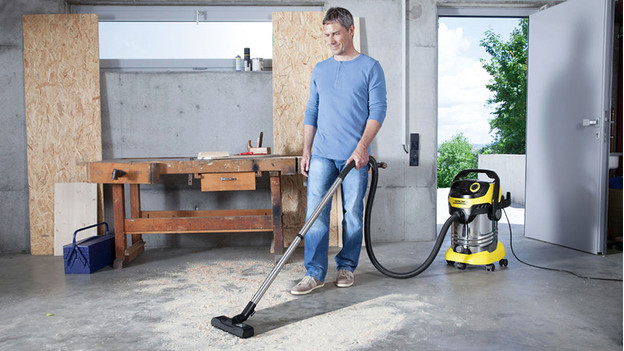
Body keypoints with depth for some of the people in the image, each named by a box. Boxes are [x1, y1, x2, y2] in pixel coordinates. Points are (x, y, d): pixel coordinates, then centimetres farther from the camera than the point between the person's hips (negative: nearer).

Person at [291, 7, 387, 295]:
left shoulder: (370, 68, 2)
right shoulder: (320, 70, 15)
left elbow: (378, 109, -5)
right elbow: (312, 113, 15)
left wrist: (362, 146, -17)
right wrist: (306, 151, 8)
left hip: (355, 156, -3)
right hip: (322, 155, 3)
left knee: (353, 214, 5)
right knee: (316, 213, -3)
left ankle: (346, 267, 21)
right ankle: (315, 273, 4)